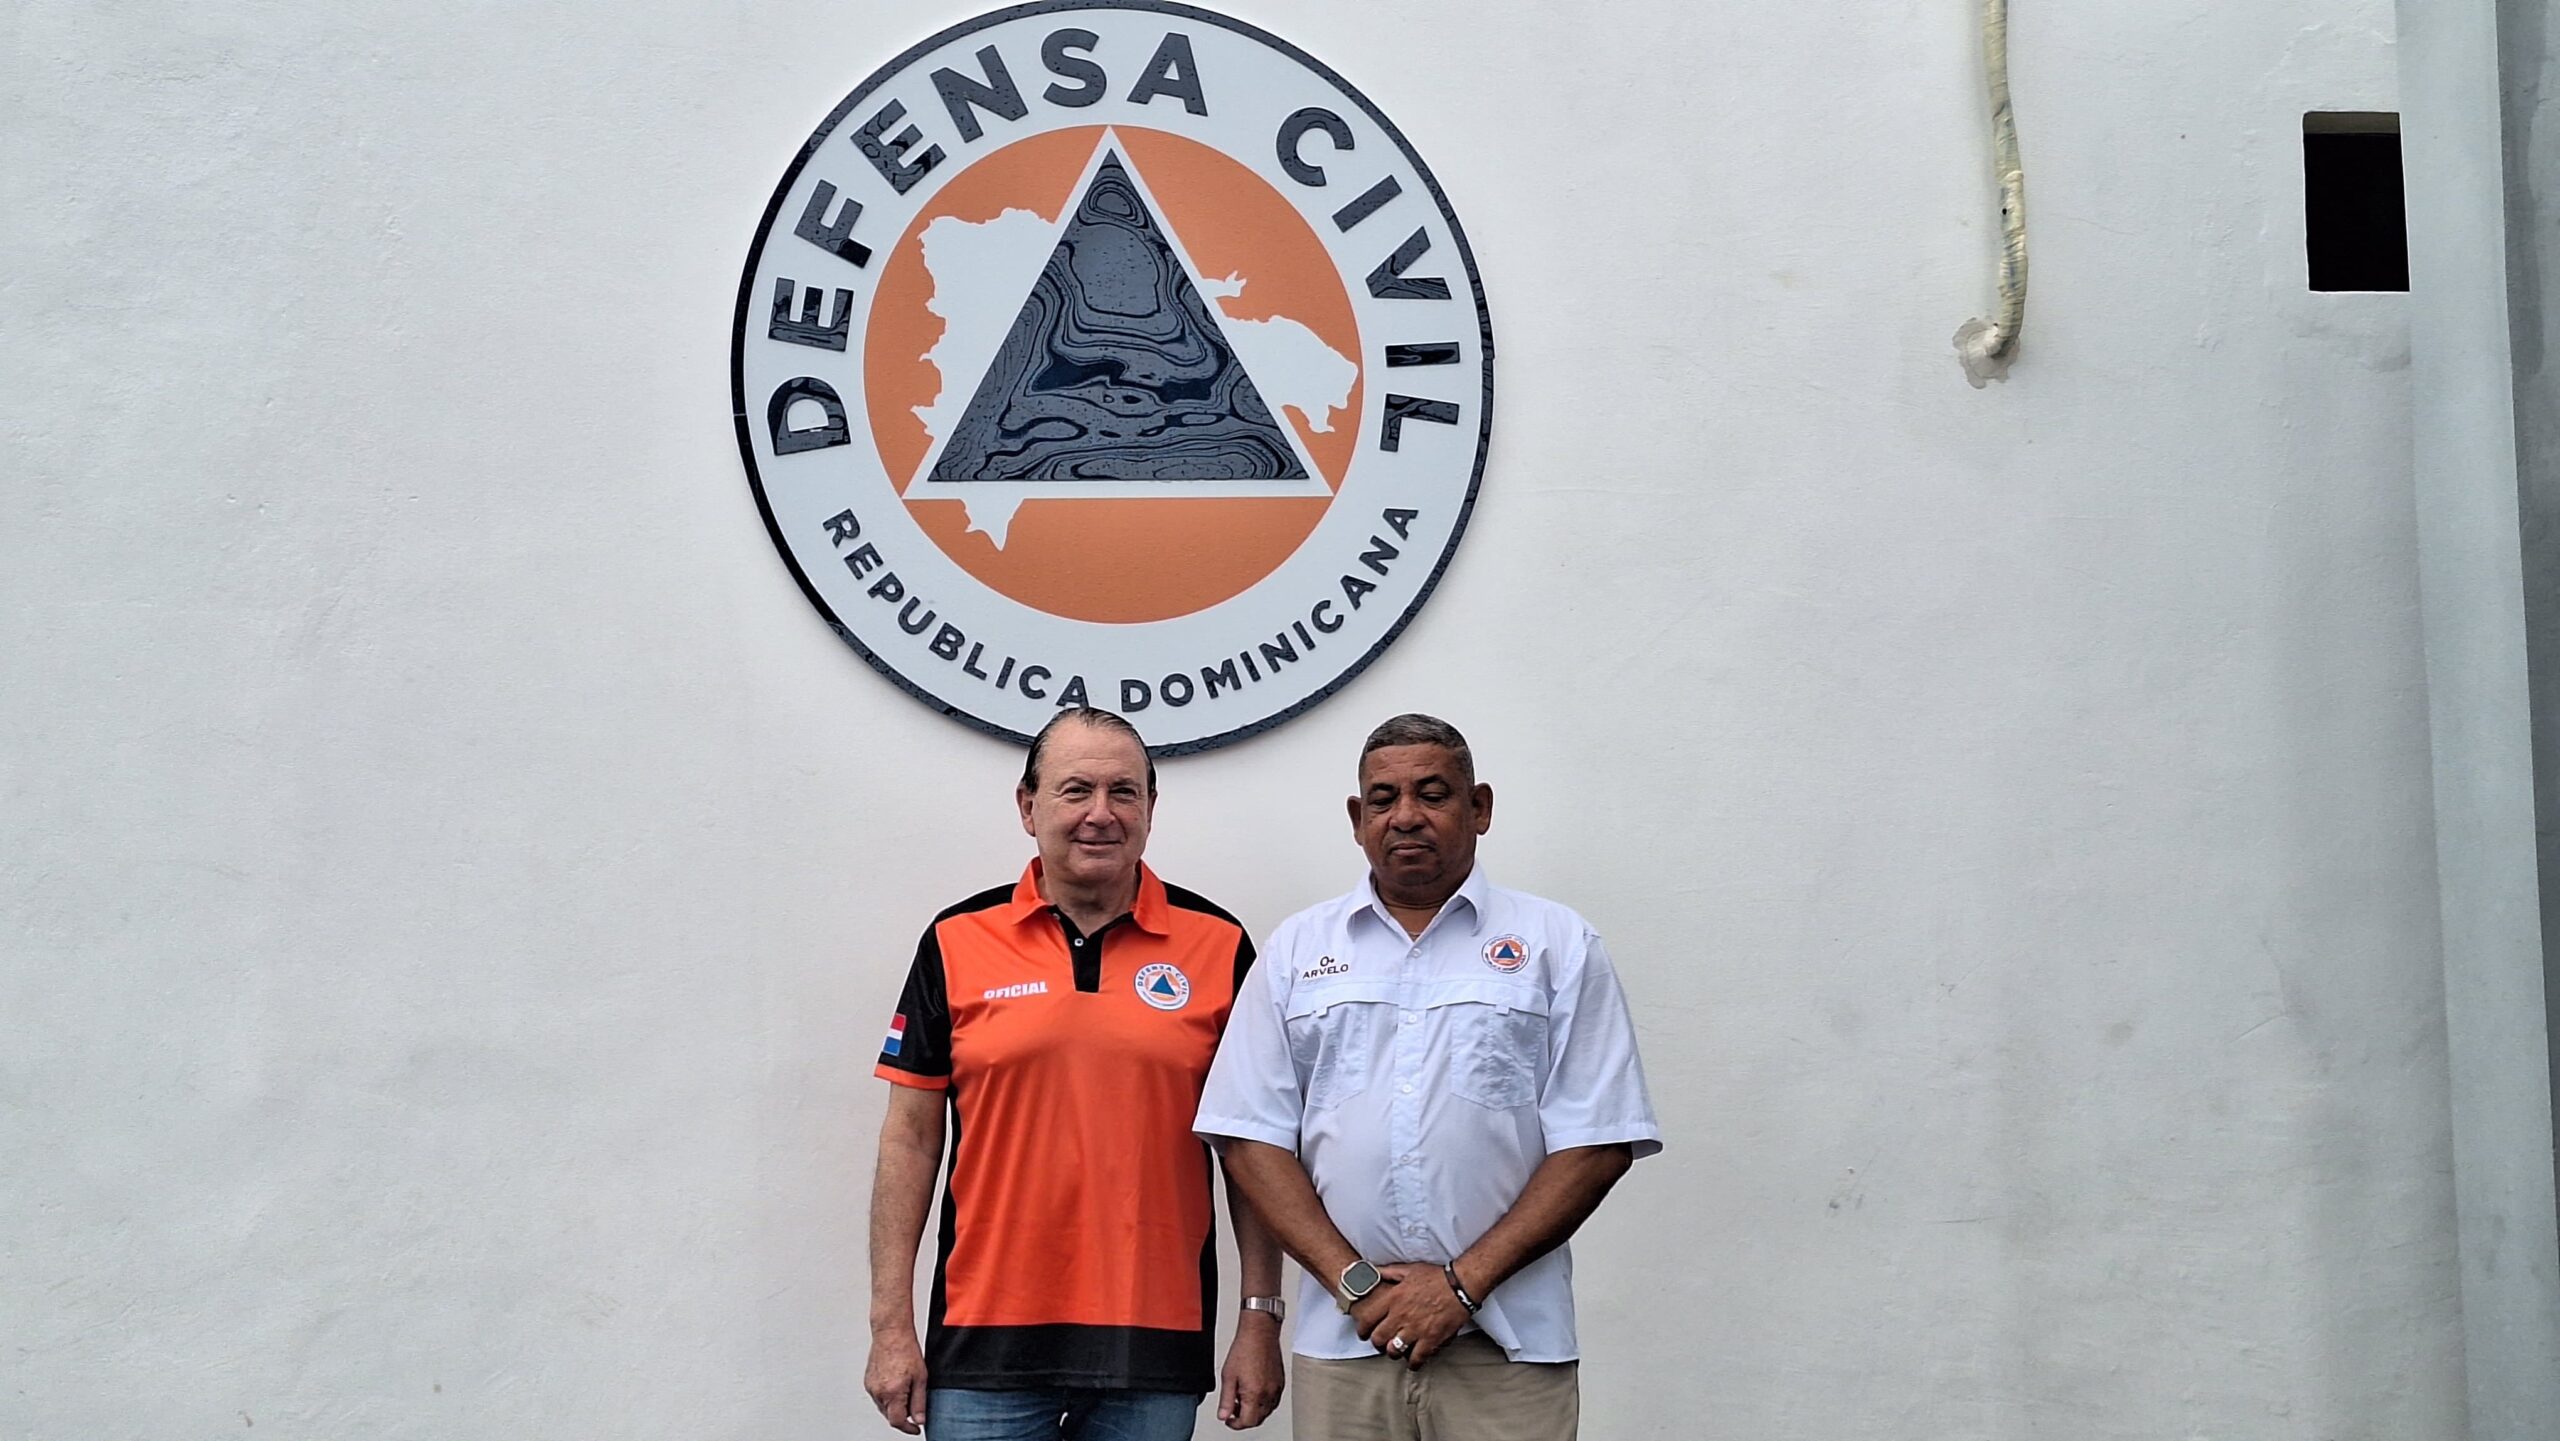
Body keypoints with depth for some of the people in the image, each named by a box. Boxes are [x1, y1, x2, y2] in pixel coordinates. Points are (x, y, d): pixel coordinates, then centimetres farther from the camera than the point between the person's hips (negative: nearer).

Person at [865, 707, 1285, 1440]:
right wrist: (892, 1327, -1)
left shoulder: (1217, 947, 2)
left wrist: (1260, 1321, 0)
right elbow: (910, 1139, 4)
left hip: (1155, 1346, 0)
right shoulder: (959, 943, 3)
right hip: (988, 1344, 0)